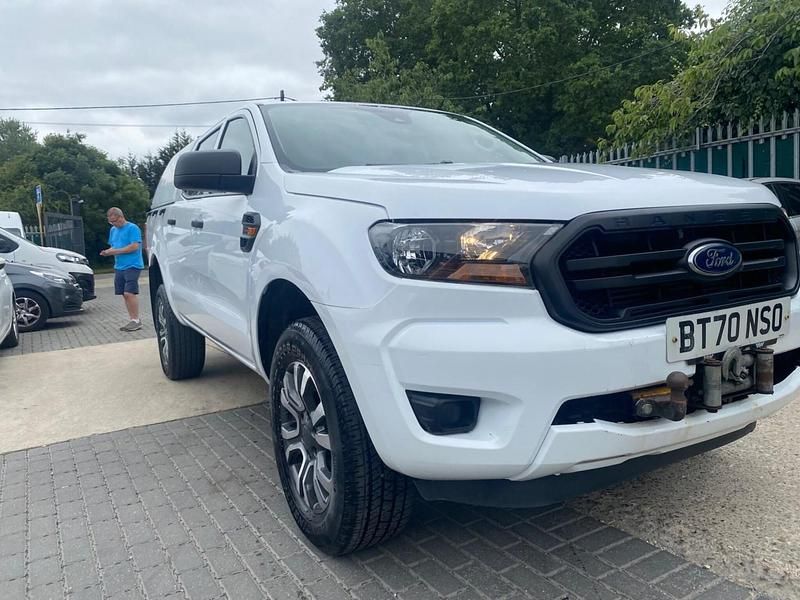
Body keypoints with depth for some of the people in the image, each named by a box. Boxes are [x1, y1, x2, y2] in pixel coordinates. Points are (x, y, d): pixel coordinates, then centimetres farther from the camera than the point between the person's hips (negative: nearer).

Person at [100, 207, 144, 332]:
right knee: (124, 294, 6)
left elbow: (135, 246, -16)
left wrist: (116, 251, -14)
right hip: (119, 267, 8)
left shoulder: (132, 228, -8)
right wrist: (108, 252, 1)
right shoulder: (113, 230, 16)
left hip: (132, 266, -8)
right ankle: (132, 321, 12)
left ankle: (136, 321, -6)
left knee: (129, 293, -13)